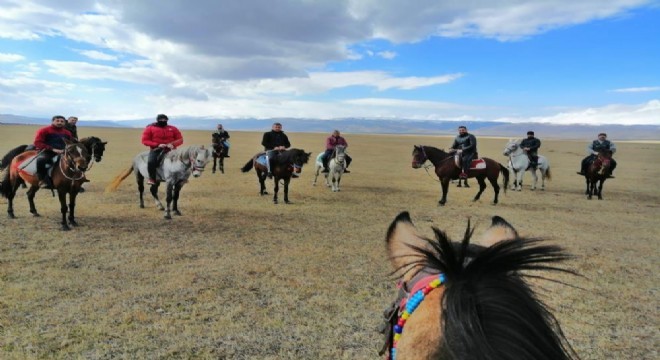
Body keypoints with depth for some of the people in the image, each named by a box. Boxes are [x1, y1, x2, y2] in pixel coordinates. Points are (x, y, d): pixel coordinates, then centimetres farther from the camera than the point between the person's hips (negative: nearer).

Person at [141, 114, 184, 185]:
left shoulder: (173, 129, 10)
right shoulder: (150, 128, 4)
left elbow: (180, 139, 9)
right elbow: (145, 140, -1)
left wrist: (173, 144, -13)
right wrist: (158, 145, -15)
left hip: (169, 149, 2)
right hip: (156, 149, -2)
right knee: (151, 161, -30)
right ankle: (152, 178, -13)